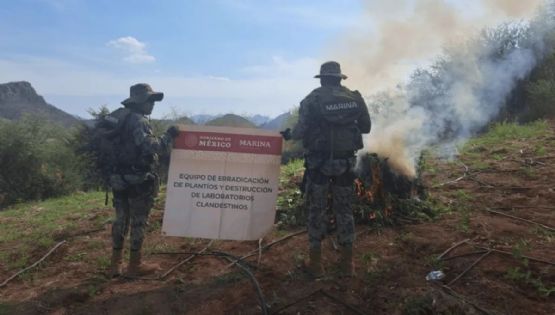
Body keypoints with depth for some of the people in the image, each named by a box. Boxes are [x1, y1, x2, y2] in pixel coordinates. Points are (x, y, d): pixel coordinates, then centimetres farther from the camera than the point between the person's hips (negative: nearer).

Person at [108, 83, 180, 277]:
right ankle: (135, 265, 13)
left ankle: (115, 264, 23)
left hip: (119, 178, 9)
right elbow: (151, 146, -28)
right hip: (138, 180, -9)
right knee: (138, 222, 3)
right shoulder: (139, 120, -16)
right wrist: (169, 135, -17)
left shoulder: (118, 117, 13)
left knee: (121, 220, 15)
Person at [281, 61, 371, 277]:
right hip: (346, 162, 3)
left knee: (317, 210, 8)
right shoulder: (355, 98, 3)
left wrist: (288, 134, 10)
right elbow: (366, 127, 9)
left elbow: (301, 130, -10)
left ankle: (316, 262, 13)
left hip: (319, 162, -2)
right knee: (344, 210, 12)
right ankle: (347, 262, 18)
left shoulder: (312, 99, -7)